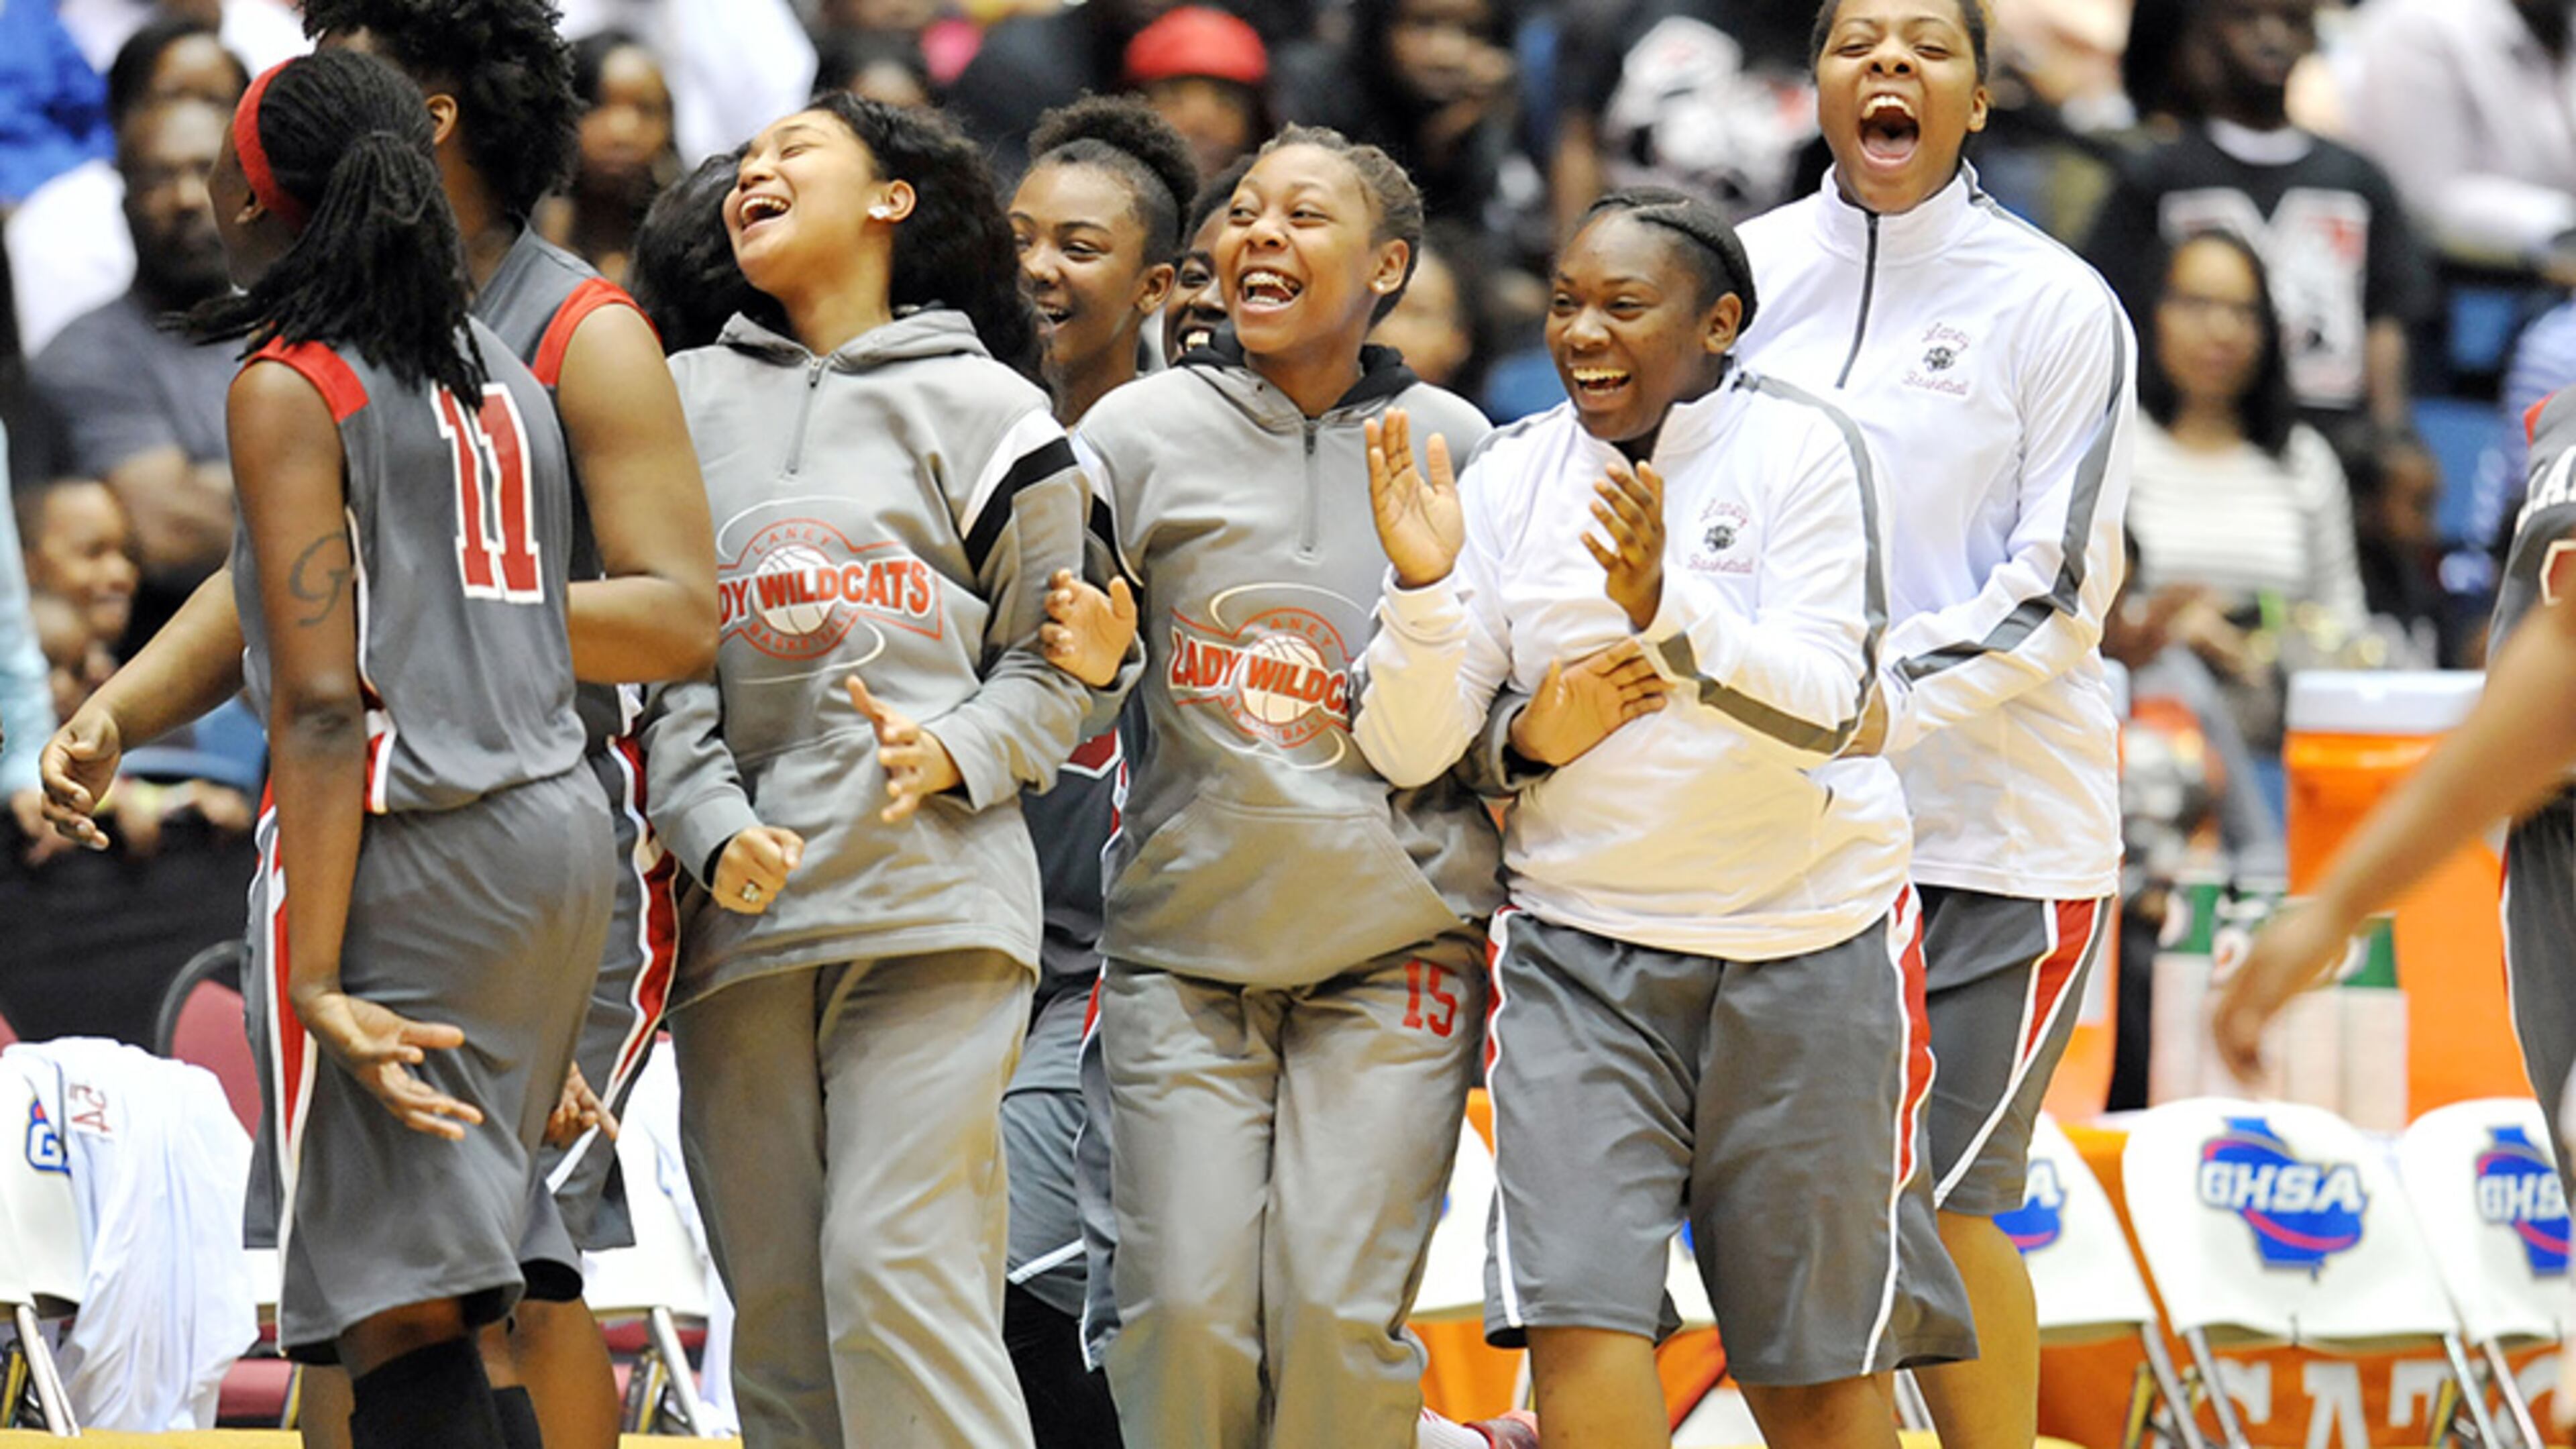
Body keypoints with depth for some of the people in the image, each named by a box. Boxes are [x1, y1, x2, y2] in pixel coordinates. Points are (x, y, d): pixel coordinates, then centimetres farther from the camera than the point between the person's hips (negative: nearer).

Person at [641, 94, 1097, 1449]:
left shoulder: (979, 407, 9)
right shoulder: (685, 402, 17)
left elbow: (1056, 663, 8)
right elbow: (656, 652, 9)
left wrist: (956, 754, -12)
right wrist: (714, 827, -7)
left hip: (930, 903, -4)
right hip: (740, 913, 4)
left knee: (900, 1274, -15)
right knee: (775, 1305, 1)